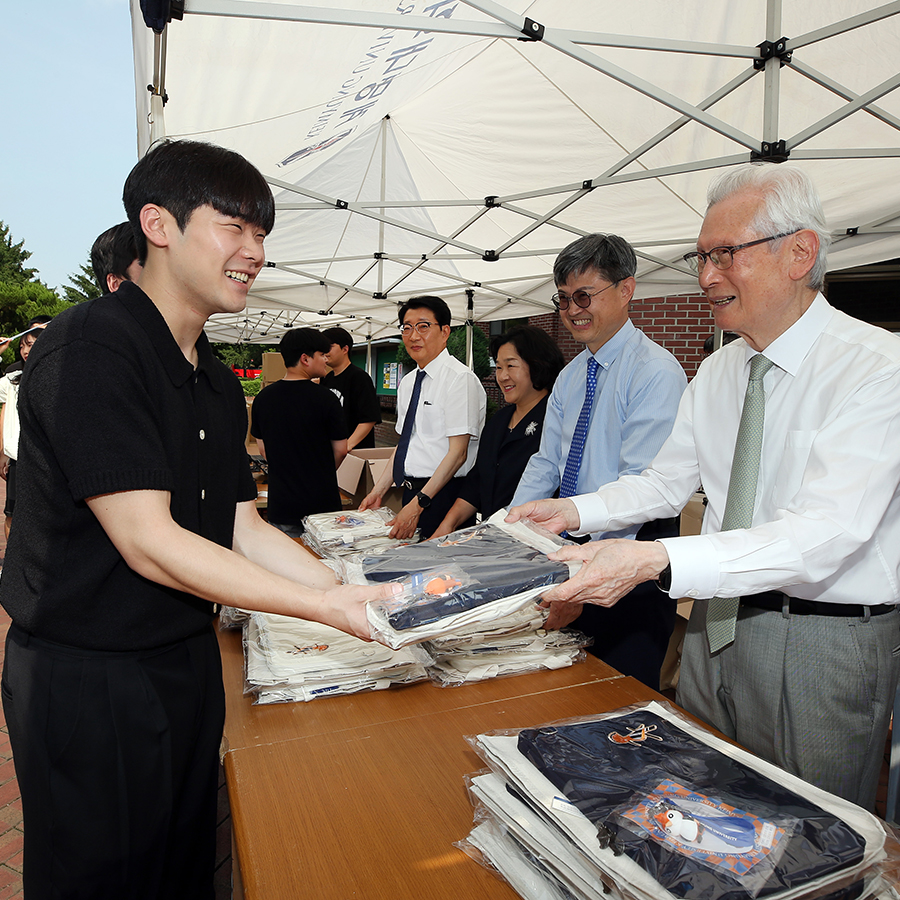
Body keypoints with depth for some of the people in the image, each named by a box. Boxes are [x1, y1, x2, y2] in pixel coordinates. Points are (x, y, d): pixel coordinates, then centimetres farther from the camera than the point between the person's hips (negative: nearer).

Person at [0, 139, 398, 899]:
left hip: (188, 659, 8)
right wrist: (330, 607, -25)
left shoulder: (219, 383, 8)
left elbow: (244, 530, 5)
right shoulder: (89, 349, -20)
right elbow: (148, 543, -25)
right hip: (88, 674, -7)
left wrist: (359, 593, -7)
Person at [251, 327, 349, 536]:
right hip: (322, 502, -3)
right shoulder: (325, 398, -13)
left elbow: (263, 450, 9)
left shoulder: (262, 398, 0)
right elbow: (340, 450, -5)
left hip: (280, 503, 4)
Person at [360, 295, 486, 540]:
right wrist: (379, 491, 12)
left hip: (443, 493, -7)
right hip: (411, 492, 7)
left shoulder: (460, 379, -12)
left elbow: (458, 452, -17)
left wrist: (419, 504, -22)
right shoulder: (407, 382, 14)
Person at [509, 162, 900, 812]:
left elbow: (826, 533, -29)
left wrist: (656, 561, -40)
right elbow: (667, 483, 9)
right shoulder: (718, 372, 5)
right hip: (719, 619, 6)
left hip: (824, 642, -6)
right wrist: (572, 511, -7)